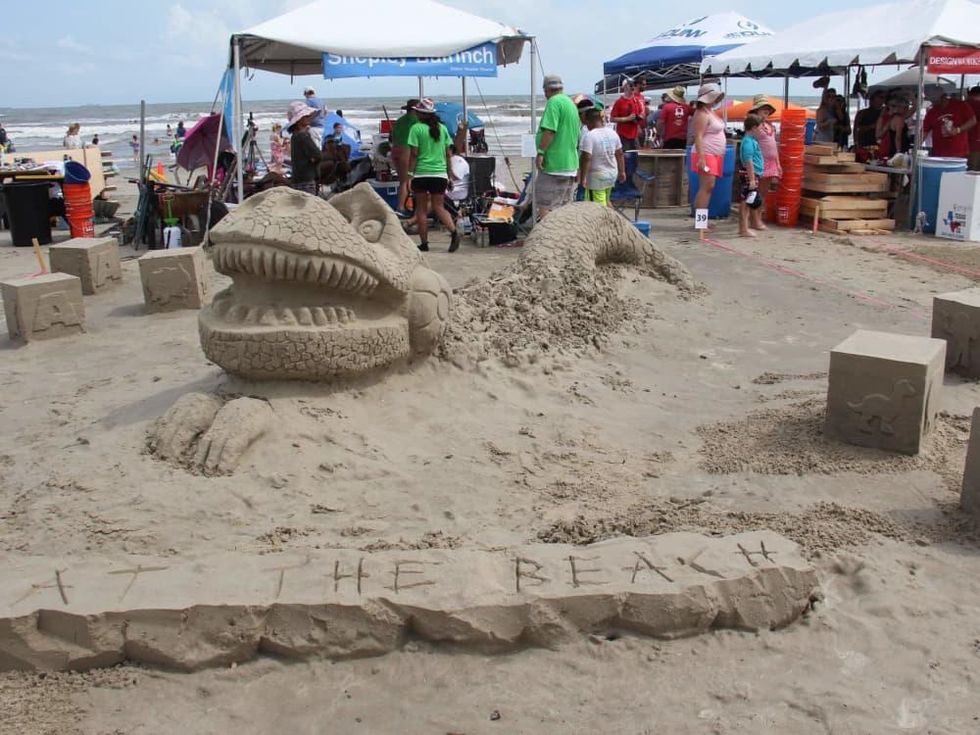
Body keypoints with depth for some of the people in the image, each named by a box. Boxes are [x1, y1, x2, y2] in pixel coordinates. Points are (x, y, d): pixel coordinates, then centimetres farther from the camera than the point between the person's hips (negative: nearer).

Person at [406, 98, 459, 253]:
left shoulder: (416, 128, -5)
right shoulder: (442, 128, 8)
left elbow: (414, 154, -9)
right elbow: (448, 153, 9)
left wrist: (410, 174, -6)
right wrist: (450, 174, 15)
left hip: (421, 173, -4)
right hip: (440, 174, 4)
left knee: (421, 209, 6)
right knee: (439, 207, 10)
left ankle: (424, 243, 8)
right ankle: (454, 232, -14)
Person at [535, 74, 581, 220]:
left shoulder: (554, 102, -10)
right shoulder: (572, 104, 19)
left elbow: (549, 131, -22)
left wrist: (540, 152, -17)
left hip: (553, 164, -9)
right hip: (571, 165, 9)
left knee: (545, 207, -9)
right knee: (564, 206, 15)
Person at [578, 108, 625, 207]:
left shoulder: (589, 136, -18)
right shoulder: (613, 133, 6)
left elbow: (586, 158, -23)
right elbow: (620, 154, 13)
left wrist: (582, 178, -18)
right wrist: (622, 171, 21)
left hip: (596, 178, -8)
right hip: (611, 175, 8)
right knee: (606, 201, 23)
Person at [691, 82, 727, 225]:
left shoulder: (712, 112, 18)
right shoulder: (702, 114, -11)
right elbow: (698, 137, -18)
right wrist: (701, 158, -25)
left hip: (715, 155, 9)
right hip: (706, 155, -9)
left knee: (708, 187, 7)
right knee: (707, 186, -14)